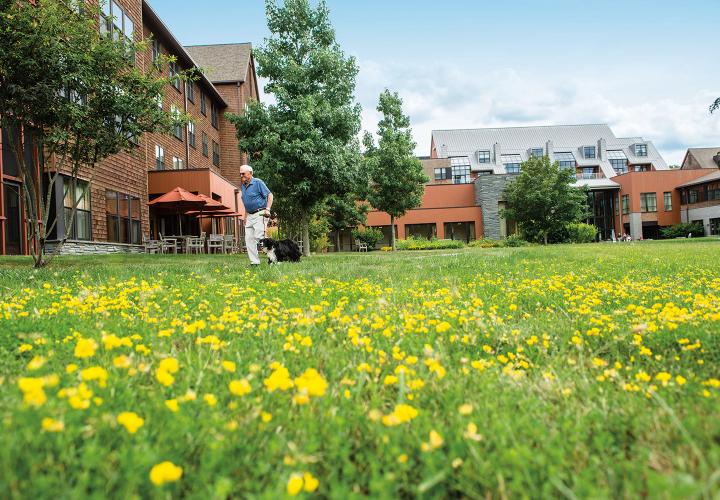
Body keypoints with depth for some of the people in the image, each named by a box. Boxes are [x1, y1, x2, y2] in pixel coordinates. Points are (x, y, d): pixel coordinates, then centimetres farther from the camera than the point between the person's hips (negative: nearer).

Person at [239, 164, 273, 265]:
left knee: (259, 236, -16)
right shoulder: (243, 186, 16)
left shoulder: (258, 182, -7)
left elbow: (269, 195, -8)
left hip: (260, 214, -8)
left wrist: (267, 209, -18)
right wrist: (245, 216, 20)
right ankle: (254, 262, 7)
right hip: (250, 215, 8)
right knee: (249, 238, 3)